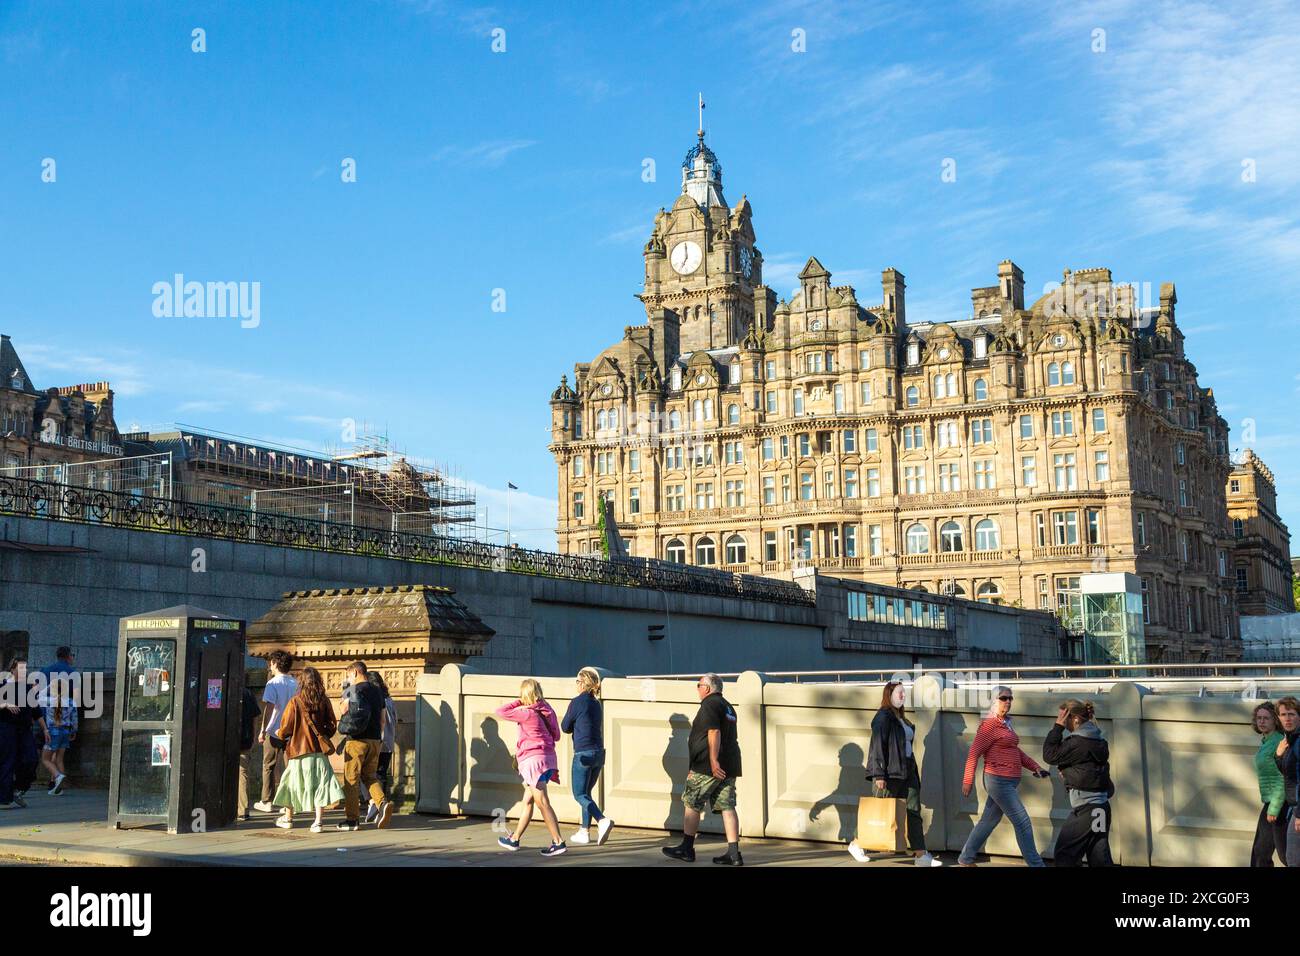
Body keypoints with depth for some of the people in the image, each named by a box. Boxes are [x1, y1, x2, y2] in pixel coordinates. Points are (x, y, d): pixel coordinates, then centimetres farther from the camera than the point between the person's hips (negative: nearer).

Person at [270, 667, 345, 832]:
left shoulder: (295, 701, -9)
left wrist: (280, 735, 15)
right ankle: (318, 820, -8)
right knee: (319, 782, 2)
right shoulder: (324, 701, -2)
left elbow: (286, 727, -6)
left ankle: (288, 818, 28)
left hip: (299, 748, -1)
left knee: (293, 781, 14)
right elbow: (332, 726, 3)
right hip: (319, 749, 1)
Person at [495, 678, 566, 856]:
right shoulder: (547, 711, 8)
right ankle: (514, 839, 28)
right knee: (528, 801, 17)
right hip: (548, 757, 8)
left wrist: (520, 702, -2)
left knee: (543, 803, -9)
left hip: (533, 759, -8)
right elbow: (556, 735, 14)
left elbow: (501, 711, -8)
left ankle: (558, 842, -12)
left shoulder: (527, 713, -12)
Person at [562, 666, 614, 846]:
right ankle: (585, 831, 19)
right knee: (586, 792, 17)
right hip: (599, 753, 7)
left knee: (580, 795, -2)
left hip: (583, 754, -7)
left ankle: (602, 820, -23)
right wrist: (577, 727, 7)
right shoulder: (597, 703, 11)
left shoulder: (577, 702, -10)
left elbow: (565, 727, -2)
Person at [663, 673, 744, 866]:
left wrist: (713, 760, -26)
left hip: (707, 766, -9)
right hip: (729, 766, 9)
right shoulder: (728, 707, 21)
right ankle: (734, 853, -3)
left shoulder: (710, 705, -9)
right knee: (727, 807, 3)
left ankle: (686, 849, 10)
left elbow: (714, 732, -21)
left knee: (691, 804, 3)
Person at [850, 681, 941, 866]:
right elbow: (878, 746, -16)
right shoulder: (883, 717, -11)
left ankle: (921, 855, -1)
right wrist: (879, 775, -21)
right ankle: (856, 844, 18)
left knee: (913, 812, 1)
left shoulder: (902, 718, 17)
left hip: (906, 771, 8)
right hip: (890, 773, -8)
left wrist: (913, 768, 16)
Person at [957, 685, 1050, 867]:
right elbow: (974, 753, -16)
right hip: (999, 781, -9)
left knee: (989, 821, 15)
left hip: (1009, 782, 9)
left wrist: (1035, 767, 11)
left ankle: (965, 859, 25)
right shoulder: (989, 724, -14)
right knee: (1022, 822, -7)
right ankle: (1035, 863, -1)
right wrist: (968, 781, -16)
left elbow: (1015, 751, 20)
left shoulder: (1005, 723, 13)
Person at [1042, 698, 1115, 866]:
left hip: (1085, 807, -9)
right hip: (1100, 805, 9)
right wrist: (1068, 771, 8)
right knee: (1100, 858, 9)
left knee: (1065, 854, 2)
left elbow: (1050, 755, -9)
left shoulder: (1078, 742, -17)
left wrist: (1058, 726, -9)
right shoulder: (1098, 740, 11)